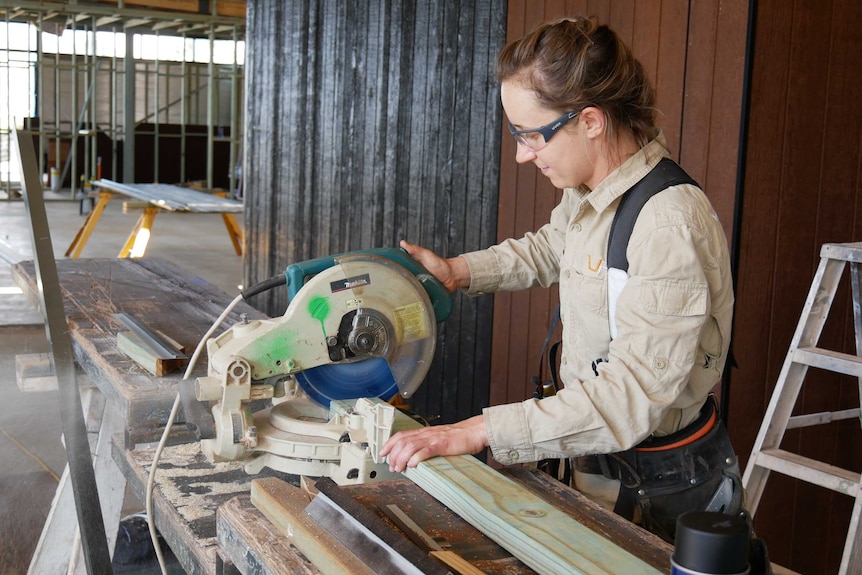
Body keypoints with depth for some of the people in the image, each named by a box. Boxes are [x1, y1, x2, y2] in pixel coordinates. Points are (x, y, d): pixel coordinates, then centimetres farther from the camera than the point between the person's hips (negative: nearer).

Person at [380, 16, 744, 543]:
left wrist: (475, 433, -35)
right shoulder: (590, 194, -1)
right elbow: (549, 248, 23)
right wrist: (457, 271, 9)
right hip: (604, 467, 8)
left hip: (664, 492, -8)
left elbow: (632, 393, -34)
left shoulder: (671, 222, -29)